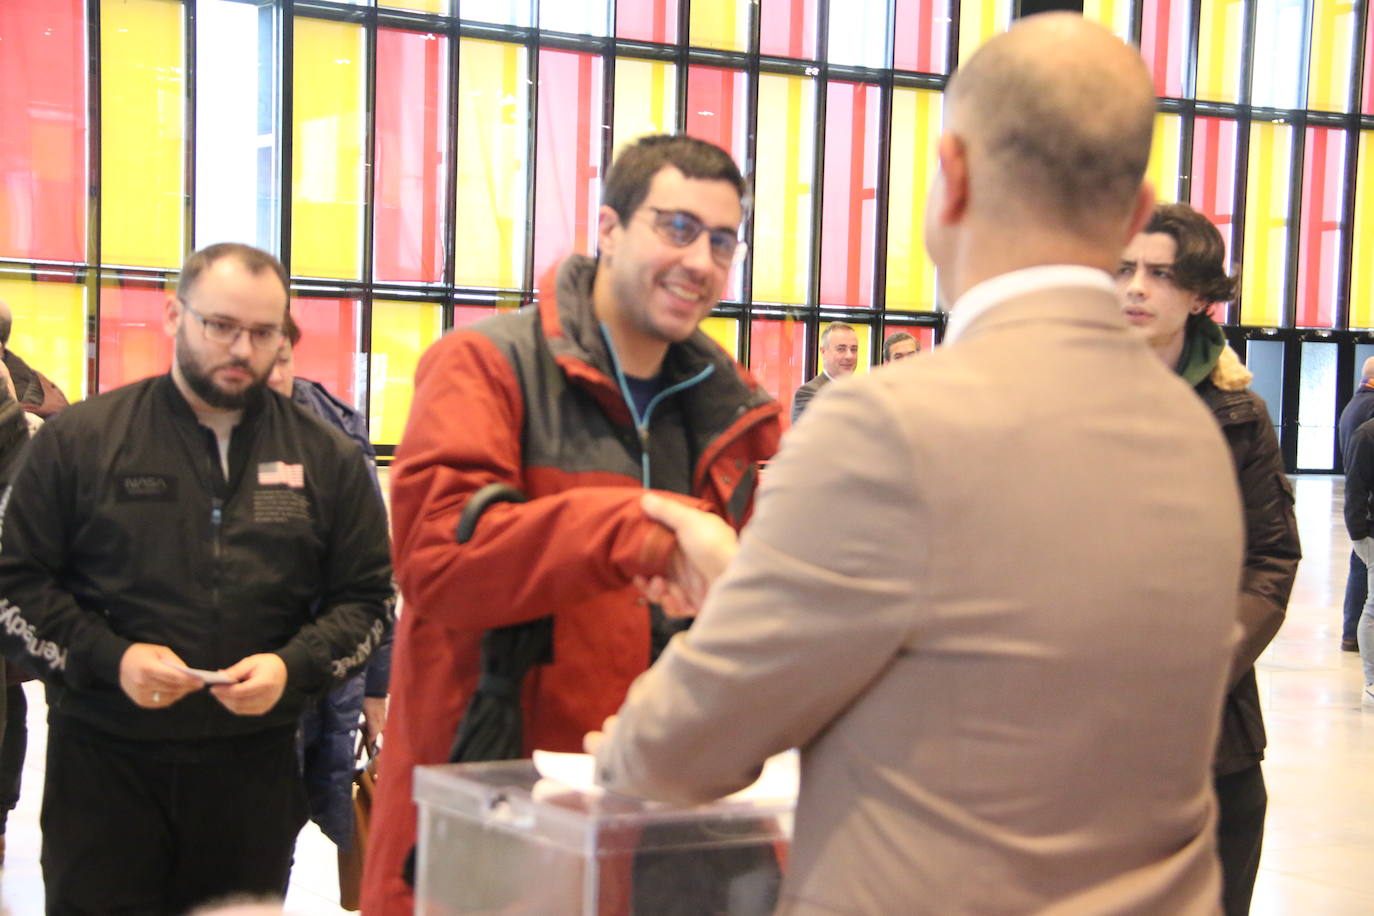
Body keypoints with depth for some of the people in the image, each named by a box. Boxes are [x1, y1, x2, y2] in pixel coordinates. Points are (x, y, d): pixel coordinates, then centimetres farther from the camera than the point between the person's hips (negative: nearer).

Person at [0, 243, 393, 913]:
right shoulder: (79, 440, 2)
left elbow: (365, 598, 9)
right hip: (103, 764, -2)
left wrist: (293, 667, -10)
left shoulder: (325, 457, 7)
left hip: (255, 771, 2)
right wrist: (109, 658, -14)